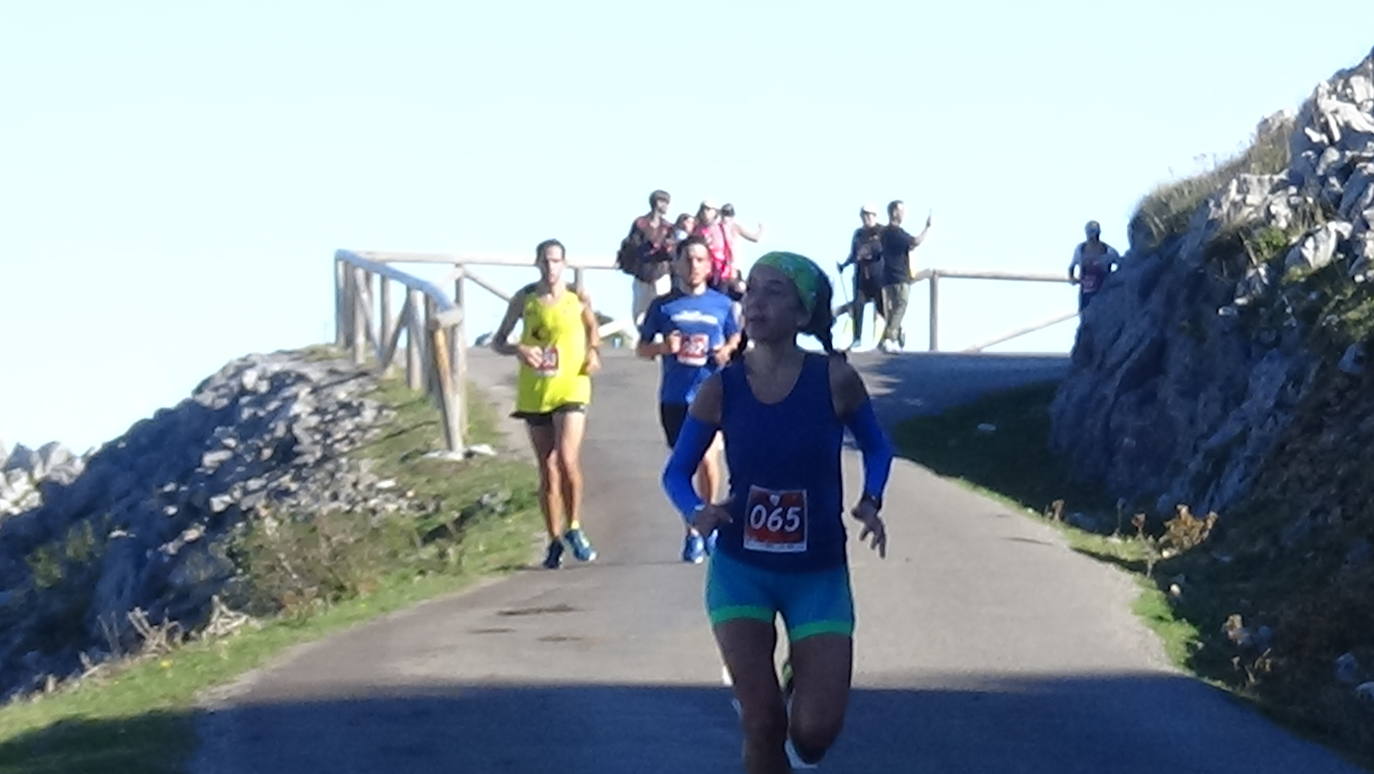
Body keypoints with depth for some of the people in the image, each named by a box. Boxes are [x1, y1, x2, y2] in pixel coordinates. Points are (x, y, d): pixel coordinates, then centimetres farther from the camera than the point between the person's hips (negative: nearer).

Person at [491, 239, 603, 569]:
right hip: (534, 393, 2)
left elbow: (592, 328, 20)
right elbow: (498, 341, 9)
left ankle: (574, 528, -5)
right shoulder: (524, 299, 3)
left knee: (567, 459, -21)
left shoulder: (579, 298, 1)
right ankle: (555, 540, 16)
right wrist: (518, 350, -12)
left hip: (570, 389, -2)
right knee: (548, 469, 7)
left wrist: (594, 352, 0)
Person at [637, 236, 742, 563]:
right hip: (675, 397, 1)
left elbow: (736, 339, 18)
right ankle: (693, 533, 18)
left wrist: (728, 351, -4)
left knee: (707, 457, -14)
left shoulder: (721, 303, 6)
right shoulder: (663, 306, 4)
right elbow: (641, 348, 9)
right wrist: (663, 347, -11)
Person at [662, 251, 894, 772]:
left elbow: (877, 447, 5)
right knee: (762, 723, -6)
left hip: (819, 573, 0)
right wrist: (695, 512, -20)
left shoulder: (834, 380, -13)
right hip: (741, 569, 0)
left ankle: (796, 686, 30)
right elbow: (676, 472, 1)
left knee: (815, 731, -7)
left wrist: (870, 503, -13)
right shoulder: (722, 388, -9)